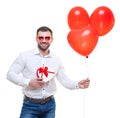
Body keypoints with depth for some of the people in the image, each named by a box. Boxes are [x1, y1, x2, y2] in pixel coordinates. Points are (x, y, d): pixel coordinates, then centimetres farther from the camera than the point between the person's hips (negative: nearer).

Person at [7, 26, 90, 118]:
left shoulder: (56, 59, 5)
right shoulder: (25, 56, -6)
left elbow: (64, 79, 8)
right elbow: (10, 74, -6)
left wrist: (77, 84, -9)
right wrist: (28, 82, -18)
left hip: (49, 104, 4)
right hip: (31, 105, -3)